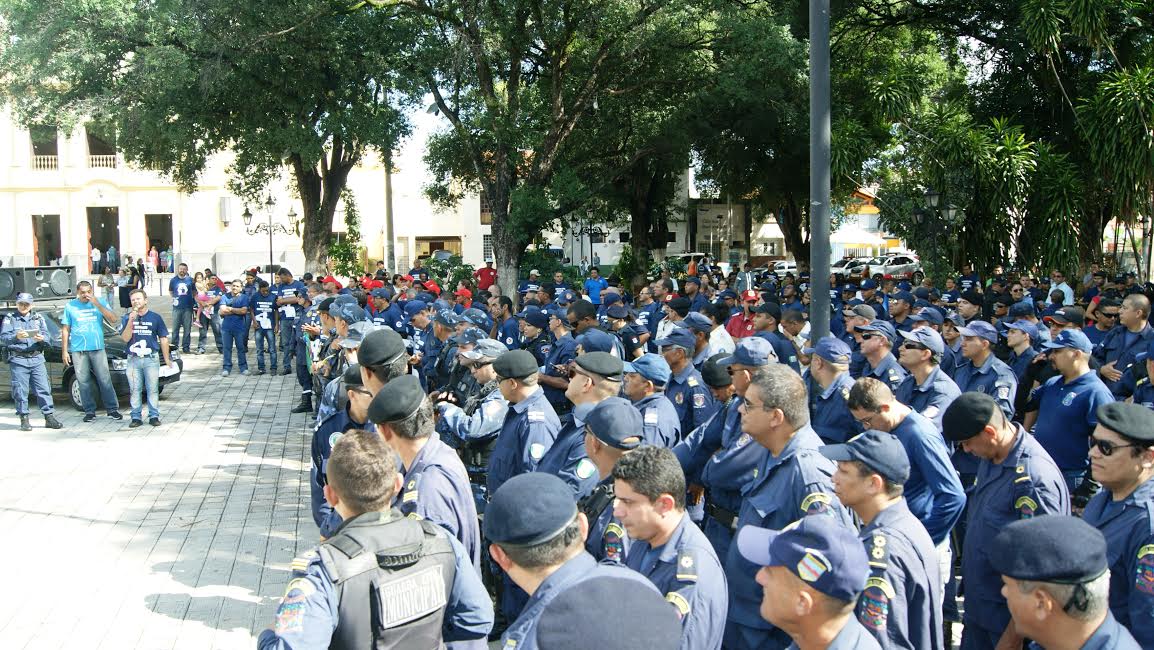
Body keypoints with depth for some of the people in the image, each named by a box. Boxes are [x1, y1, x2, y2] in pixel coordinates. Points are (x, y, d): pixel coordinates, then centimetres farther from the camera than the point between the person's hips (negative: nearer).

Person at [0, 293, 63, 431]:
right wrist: (16, 337, -24)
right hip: (18, 360, -2)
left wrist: (42, 338, -17)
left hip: (37, 358, 2)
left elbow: (47, 336, 7)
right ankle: (24, 420, 3)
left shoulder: (38, 318, 18)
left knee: (44, 388, -3)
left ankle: (49, 417, -1)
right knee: (20, 391, -2)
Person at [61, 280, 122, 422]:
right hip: (78, 350, 1)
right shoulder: (70, 306, 8)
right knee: (83, 382, 2)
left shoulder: (99, 303, 7)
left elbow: (113, 319, -6)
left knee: (104, 379, -4)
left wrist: (97, 304, -13)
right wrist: (64, 351, 5)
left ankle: (112, 409, 1)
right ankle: (89, 411, 9)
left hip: (98, 348, -1)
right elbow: (65, 330, 11)